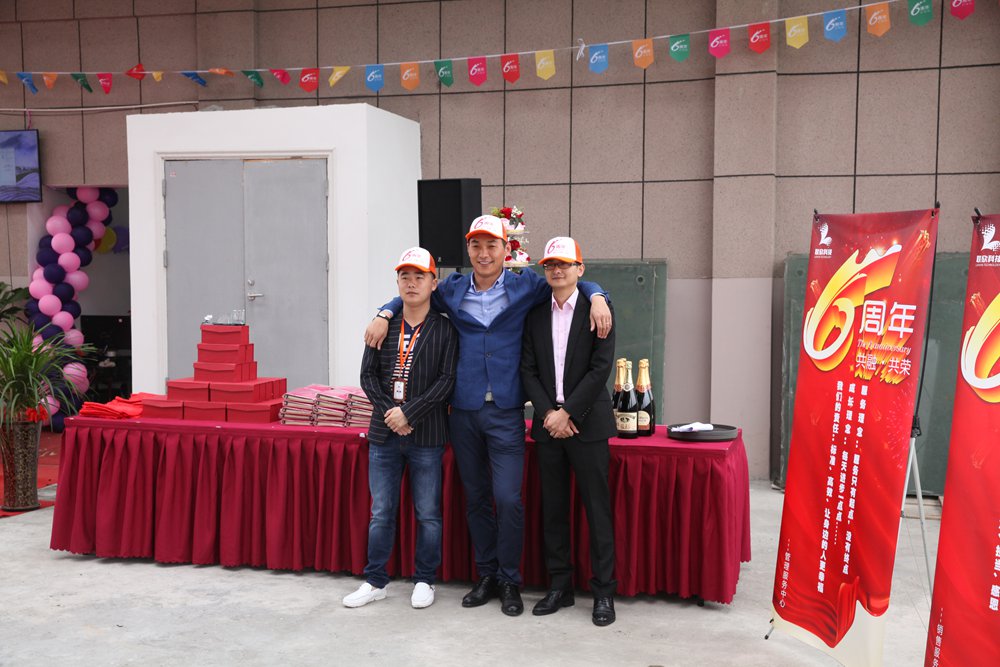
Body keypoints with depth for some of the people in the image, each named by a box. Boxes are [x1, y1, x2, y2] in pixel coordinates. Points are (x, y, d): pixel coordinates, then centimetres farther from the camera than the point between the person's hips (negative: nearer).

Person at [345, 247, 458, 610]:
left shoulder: (445, 330, -2)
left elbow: (447, 380, -10)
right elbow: (368, 375, 5)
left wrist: (408, 413, -15)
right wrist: (388, 412, -9)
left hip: (426, 437, -3)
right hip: (383, 433, 3)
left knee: (428, 513, 7)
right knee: (381, 512, 11)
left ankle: (424, 581, 22)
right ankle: (375, 581, 23)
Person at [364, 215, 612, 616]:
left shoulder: (525, 287, 2)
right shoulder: (452, 290, 9)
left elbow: (569, 283, 11)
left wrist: (596, 298, -9)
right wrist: (384, 315, 8)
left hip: (506, 412, -3)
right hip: (464, 411, 3)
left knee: (508, 498, -7)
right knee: (475, 498, 10)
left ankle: (509, 580, 10)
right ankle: (486, 575, 24)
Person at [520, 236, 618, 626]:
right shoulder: (536, 314, 10)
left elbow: (601, 368, -9)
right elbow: (528, 370, 6)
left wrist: (568, 412, -13)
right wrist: (548, 413, -8)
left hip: (587, 423, -4)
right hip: (548, 424, 4)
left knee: (597, 510, 1)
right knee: (553, 510, 10)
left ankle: (603, 592, 10)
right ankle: (559, 587, 21)